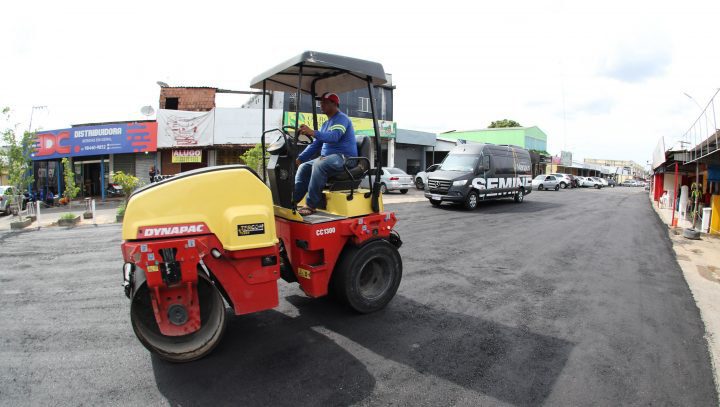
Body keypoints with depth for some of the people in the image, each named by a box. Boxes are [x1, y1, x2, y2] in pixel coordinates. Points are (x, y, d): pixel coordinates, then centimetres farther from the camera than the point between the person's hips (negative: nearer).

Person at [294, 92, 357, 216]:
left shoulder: (341, 118, -8)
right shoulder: (326, 124, 21)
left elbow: (334, 136, -28)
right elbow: (315, 144, 22)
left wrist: (313, 133, -42)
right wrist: (300, 158, 11)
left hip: (345, 158, -10)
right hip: (328, 158, 10)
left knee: (319, 164, -34)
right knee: (304, 167, -2)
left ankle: (311, 205, -31)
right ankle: (292, 201, -9)